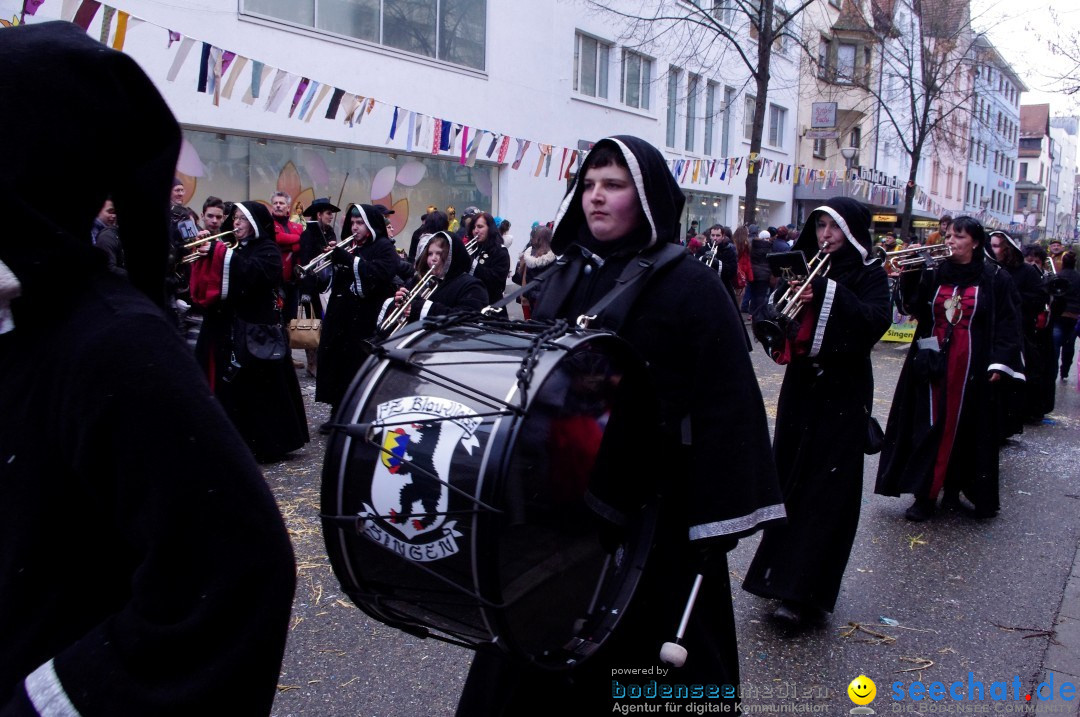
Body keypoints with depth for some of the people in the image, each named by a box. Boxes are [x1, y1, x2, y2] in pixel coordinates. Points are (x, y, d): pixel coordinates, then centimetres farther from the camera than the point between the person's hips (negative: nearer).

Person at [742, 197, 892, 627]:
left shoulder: (869, 273, -1)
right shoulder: (805, 266, 10)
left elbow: (876, 322, -17)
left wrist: (828, 290, -22)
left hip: (844, 392, -4)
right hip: (800, 386, 5)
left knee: (827, 491, -5)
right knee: (788, 482, 7)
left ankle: (802, 593, -4)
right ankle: (783, 573, 19)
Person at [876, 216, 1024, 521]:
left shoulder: (995, 279, 0)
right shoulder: (932, 274, 7)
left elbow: (1008, 322, -2)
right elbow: (910, 308, -1)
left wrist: (999, 362, -11)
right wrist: (909, 277, -14)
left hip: (971, 367, -2)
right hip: (932, 364, 2)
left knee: (963, 428, 5)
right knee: (928, 426, 1)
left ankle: (953, 489, 19)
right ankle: (925, 495, 7)